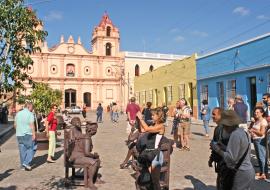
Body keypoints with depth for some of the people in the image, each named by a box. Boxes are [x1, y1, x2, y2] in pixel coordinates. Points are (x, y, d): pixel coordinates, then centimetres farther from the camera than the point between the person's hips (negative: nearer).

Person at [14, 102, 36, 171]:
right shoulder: (30, 114, -9)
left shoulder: (18, 113, 11)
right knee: (30, 149, 3)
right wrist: (34, 134, -14)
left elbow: (15, 125, 15)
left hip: (19, 135, 6)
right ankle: (26, 163, -8)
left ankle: (23, 165, 16)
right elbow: (32, 125, -16)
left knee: (22, 150, 11)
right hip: (28, 134, -6)